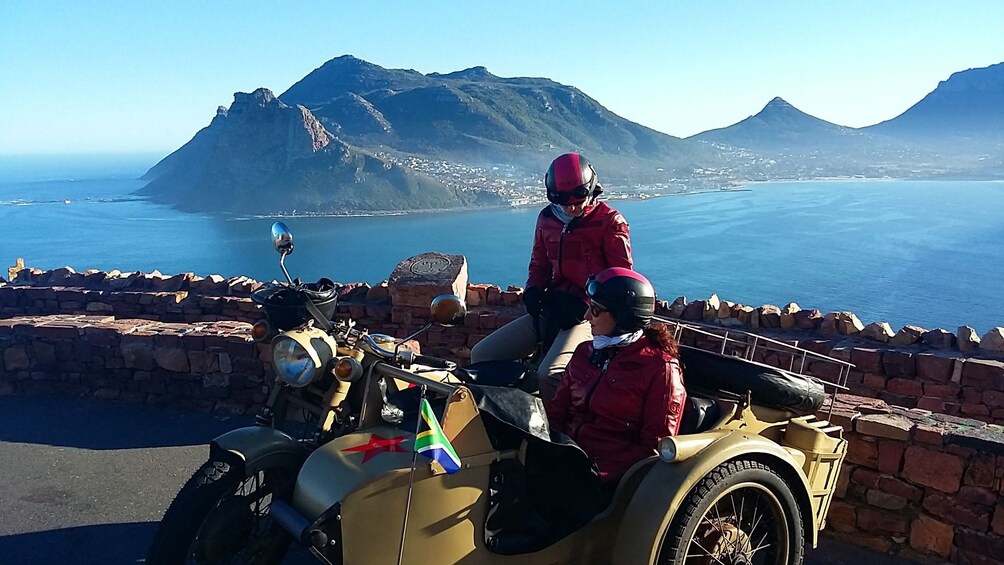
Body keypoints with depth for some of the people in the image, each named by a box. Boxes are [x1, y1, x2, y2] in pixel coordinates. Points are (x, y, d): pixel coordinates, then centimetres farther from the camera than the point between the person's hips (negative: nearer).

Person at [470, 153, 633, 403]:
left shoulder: (610, 221, -6)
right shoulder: (547, 218, 11)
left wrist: (586, 304, -17)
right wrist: (533, 292, 1)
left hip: (587, 314, -6)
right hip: (551, 308, 7)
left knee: (549, 375, -32)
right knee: (481, 355, -3)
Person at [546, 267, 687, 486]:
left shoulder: (660, 368, -5)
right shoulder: (585, 352, 14)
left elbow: (655, 447, -7)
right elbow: (556, 411, 16)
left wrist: (599, 471, -17)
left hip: (606, 474, -6)